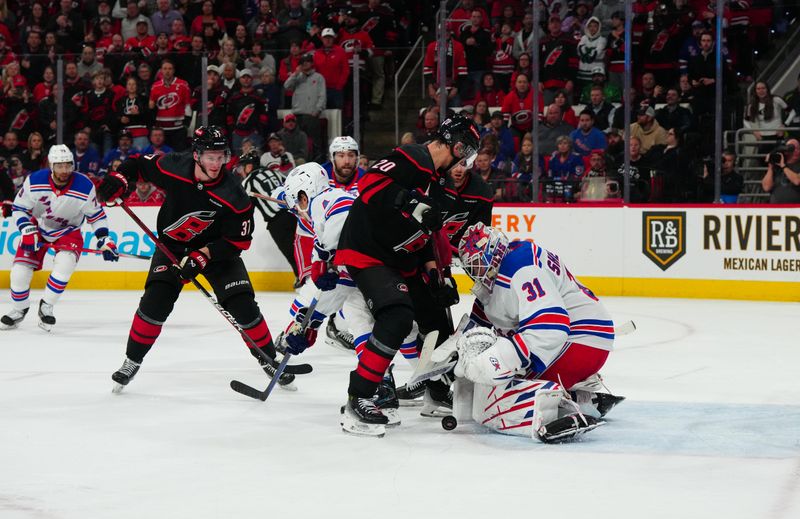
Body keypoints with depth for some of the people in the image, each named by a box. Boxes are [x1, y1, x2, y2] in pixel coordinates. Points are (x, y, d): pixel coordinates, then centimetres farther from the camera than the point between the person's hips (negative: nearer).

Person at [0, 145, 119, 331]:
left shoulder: (85, 187, -22)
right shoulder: (34, 181, -22)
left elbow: (96, 215, -7)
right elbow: (19, 208, -9)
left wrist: (104, 240, -12)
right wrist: (28, 232, -21)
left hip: (68, 231, -1)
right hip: (37, 228, 1)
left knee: (64, 266, -27)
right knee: (20, 270, -8)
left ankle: (46, 307, -6)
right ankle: (18, 310, 18)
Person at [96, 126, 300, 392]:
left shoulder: (233, 196, -26)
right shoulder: (172, 168, -22)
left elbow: (238, 241, -19)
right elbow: (139, 163, -2)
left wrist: (203, 256, -27)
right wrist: (118, 180, -19)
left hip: (217, 248, -1)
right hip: (173, 244, 1)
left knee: (242, 304, -9)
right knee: (156, 300, -15)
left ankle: (269, 360, 9)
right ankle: (132, 361, 2)